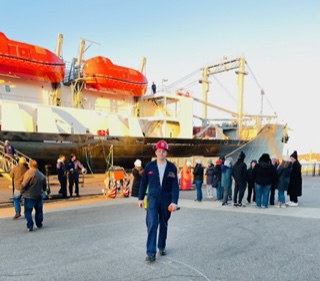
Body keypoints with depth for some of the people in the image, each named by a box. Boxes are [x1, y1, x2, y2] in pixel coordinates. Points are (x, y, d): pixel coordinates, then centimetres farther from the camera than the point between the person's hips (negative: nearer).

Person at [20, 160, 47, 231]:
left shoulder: (29, 173, -15)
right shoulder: (41, 174, 6)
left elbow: (24, 184, -15)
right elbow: (44, 186, 13)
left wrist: (22, 192, 0)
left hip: (29, 196, -5)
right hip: (39, 196, 5)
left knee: (28, 211, 5)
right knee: (39, 210, 17)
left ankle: (30, 226, -2)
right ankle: (39, 224, 23)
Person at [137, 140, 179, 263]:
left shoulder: (172, 167, -3)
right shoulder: (149, 166, -2)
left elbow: (175, 185, -6)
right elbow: (144, 182, 6)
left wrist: (174, 201, -15)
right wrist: (140, 198, 7)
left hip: (166, 200, 1)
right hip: (152, 198, -1)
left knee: (163, 224, 14)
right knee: (152, 223, -12)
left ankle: (161, 246, 33)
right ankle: (151, 252, -7)